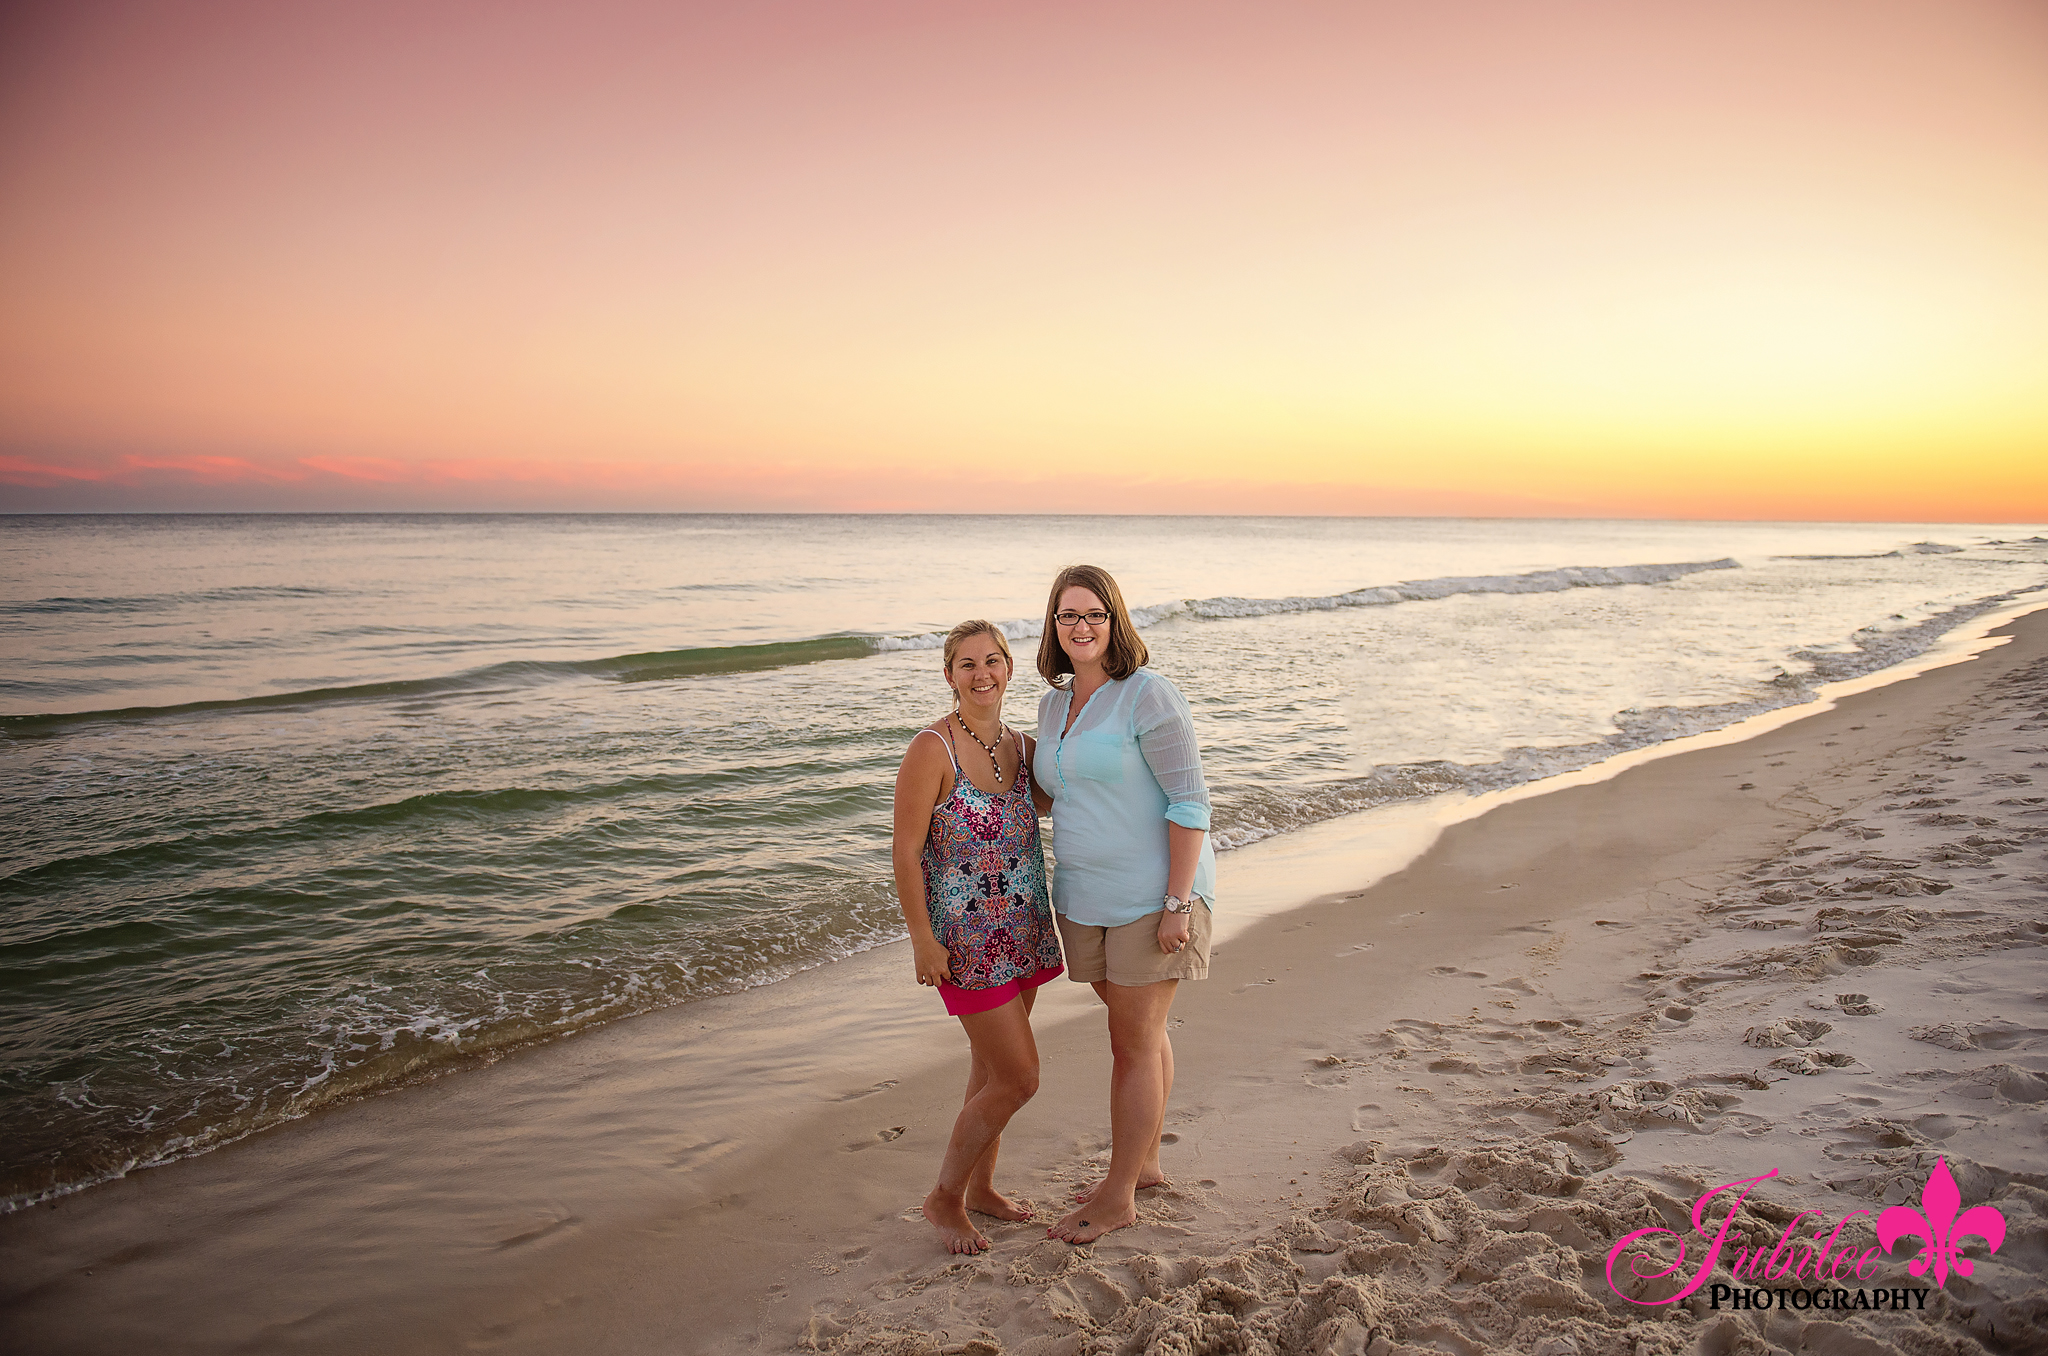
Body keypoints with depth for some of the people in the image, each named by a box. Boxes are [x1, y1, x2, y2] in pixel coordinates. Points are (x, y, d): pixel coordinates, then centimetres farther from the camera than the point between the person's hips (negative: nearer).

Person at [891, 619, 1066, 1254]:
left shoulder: (1019, 744, 4)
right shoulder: (931, 749, -16)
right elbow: (906, 851, -15)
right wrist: (921, 938, -17)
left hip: (1022, 927, 7)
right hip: (966, 938, -7)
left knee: (992, 1065, 18)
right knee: (1019, 1077, -4)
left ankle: (980, 1186, 37)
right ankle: (945, 1198, 16)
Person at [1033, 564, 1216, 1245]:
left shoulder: (1148, 697, -15)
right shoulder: (1054, 706, 10)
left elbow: (1190, 800, -16)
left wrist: (1178, 903, -20)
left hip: (1153, 896, -7)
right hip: (1086, 899, 7)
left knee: (1134, 1043, 2)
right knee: (1141, 1032, 20)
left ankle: (1118, 1196, 15)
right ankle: (1144, 1162, 35)